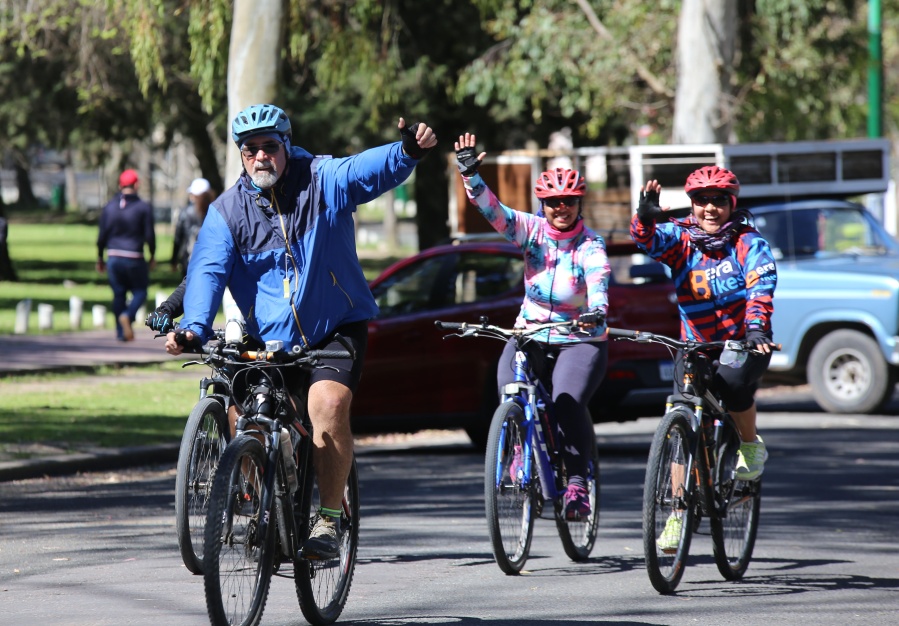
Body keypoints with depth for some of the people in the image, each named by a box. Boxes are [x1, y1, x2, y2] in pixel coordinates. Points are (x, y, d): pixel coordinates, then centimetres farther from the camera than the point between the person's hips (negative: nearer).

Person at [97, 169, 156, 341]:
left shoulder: (109, 207, 4)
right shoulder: (144, 207, -5)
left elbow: (102, 235, 5)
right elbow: (149, 235, -4)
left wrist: (100, 258, 15)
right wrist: (152, 256, 10)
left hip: (114, 257, 3)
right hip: (135, 258, -3)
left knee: (118, 294, 11)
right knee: (140, 291, 9)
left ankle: (121, 332, 7)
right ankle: (128, 315, -19)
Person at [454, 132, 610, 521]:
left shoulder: (589, 244, -10)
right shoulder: (532, 230, -2)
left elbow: (599, 277, -30)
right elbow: (492, 209, -14)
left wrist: (598, 308, -51)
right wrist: (469, 172, -30)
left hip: (580, 339, -3)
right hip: (531, 333, 3)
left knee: (568, 402, -26)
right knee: (509, 388, -24)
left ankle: (577, 482, -14)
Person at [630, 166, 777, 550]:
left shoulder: (749, 244, -9)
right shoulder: (681, 238, -2)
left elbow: (761, 288, -22)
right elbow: (648, 240, -20)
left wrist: (755, 327, -40)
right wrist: (646, 216, -42)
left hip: (743, 344, -2)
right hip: (695, 345, 2)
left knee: (733, 381, -34)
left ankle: (751, 446, -5)